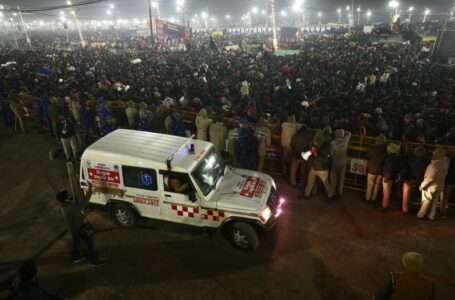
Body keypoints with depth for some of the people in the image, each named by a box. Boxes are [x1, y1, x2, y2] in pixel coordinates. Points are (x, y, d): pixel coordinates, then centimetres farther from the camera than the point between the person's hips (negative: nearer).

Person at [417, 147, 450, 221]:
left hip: (431, 186, -6)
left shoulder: (434, 164, -28)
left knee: (426, 201, 7)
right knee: (434, 201, 16)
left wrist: (422, 185, -17)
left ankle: (420, 215, 19)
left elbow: (430, 178, -26)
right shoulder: (445, 162, -7)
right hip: (440, 186, 6)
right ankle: (431, 216, 26)